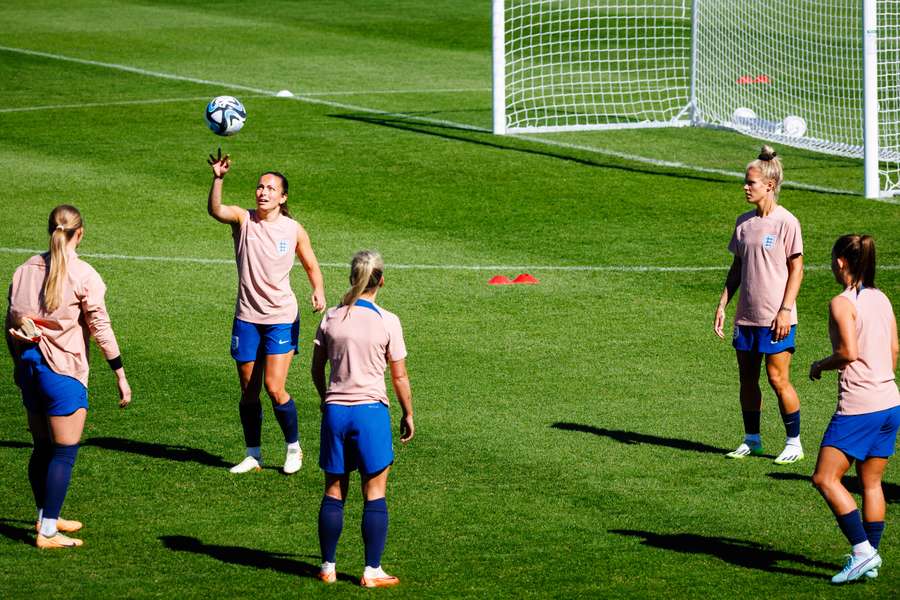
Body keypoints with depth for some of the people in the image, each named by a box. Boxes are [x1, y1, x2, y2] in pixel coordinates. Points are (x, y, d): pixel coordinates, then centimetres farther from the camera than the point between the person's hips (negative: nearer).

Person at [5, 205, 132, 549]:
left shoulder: (25, 270, 6)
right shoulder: (82, 275, -11)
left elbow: (10, 323, 11)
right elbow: (100, 327, -10)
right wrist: (120, 375, -4)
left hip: (28, 364, 6)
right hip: (63, 371, -6)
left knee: (42, 448, 19)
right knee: (64, 453, -1)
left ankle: (46, 517, 31)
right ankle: (47, 532, -2)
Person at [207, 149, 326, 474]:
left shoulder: (294, 230, -2)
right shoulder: (243, 219, -4)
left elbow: (311, 266, 11)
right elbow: (215, 210, -25)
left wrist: (318, 291, -9)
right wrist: (218, 178, -43)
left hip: (282, 318, -2)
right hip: (247, 317, 2)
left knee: (274, 387, -10)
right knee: (248, 390, 7)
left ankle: (293, 448, 11)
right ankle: (253, 455, 20)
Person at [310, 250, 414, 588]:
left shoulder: (332, 318, 2)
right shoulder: (387, 322, -7)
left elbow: (317, 369, 9)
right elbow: (399, 376, -3)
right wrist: (408, 414, 9)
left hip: (335, 410, 3)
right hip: (371, 409, -3)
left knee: (334, 490, 12)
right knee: (375, 493, 4)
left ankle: (327, 567, 16)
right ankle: (372, 572, 4)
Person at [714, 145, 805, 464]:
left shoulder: (786, 222, -9)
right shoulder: (744, 222, 9)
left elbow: (796, 269, -9)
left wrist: (785, 310, -15)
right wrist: (722, 304, 9)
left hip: (775, 318, -6)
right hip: (746, 315, 6)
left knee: (778, 378, -6)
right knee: (747, 378, 9)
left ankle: (794, 443, 5)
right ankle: (752, 441, 20)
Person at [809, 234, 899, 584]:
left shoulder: (842, 303, -12)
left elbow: (848, 353, -20)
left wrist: (820, 365, -3)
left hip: (858, 407, -8)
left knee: (825, 479, -5)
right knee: (871, 482, 15)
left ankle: (862, 550, -13)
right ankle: (871, 560, 17)